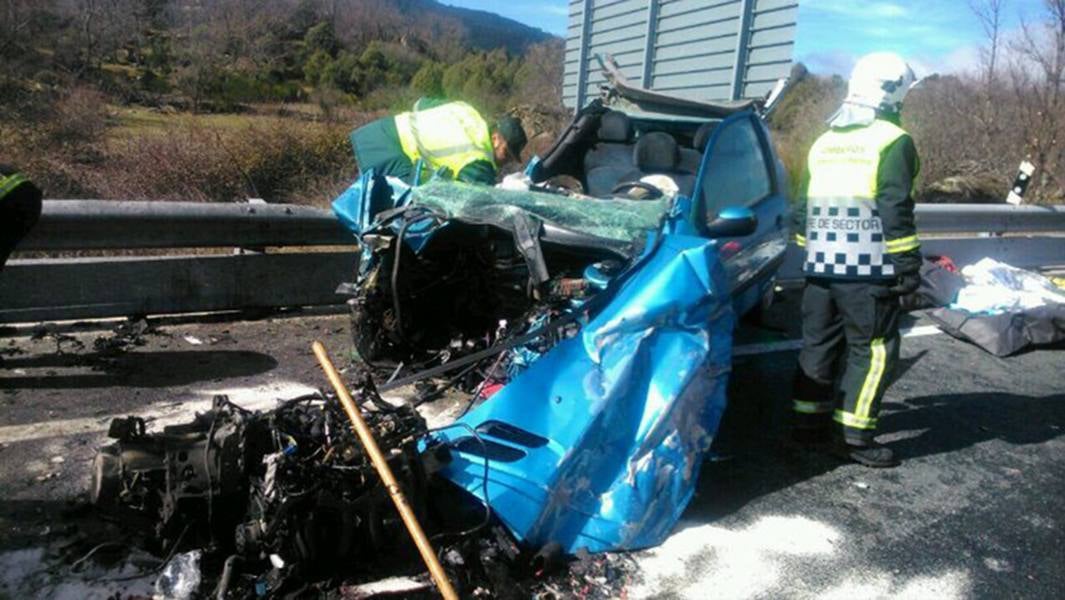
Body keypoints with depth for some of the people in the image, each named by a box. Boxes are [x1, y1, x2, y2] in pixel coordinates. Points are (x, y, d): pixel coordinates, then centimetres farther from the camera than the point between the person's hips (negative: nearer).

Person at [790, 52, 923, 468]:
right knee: (873, 349, 2)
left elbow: (802, 209, 18)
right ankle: (852, 435, 2)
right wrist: (908, 264, -9)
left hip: (820, 265, 7)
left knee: (819, 343, 14)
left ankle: (808, 420, 20)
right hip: (867, 268, -7)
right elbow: (895, 212, -13)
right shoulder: (893, 142, -6)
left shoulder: (823, 142, 15)